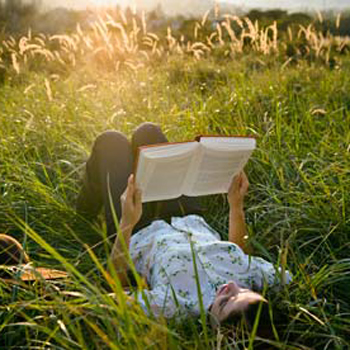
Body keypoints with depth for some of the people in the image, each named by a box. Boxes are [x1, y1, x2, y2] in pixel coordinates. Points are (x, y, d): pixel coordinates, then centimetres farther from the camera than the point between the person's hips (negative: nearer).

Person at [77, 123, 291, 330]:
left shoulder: (176, 303, -48)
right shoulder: (255, 275, -35)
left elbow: (116, 283, -33)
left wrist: (127, 223, -42)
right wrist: (236, 204, -14)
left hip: (140, 237, -4)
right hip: (191, 222, 4)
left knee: (111, 139, 10)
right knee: (147, 131, 15)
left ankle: (89, 205, 46)